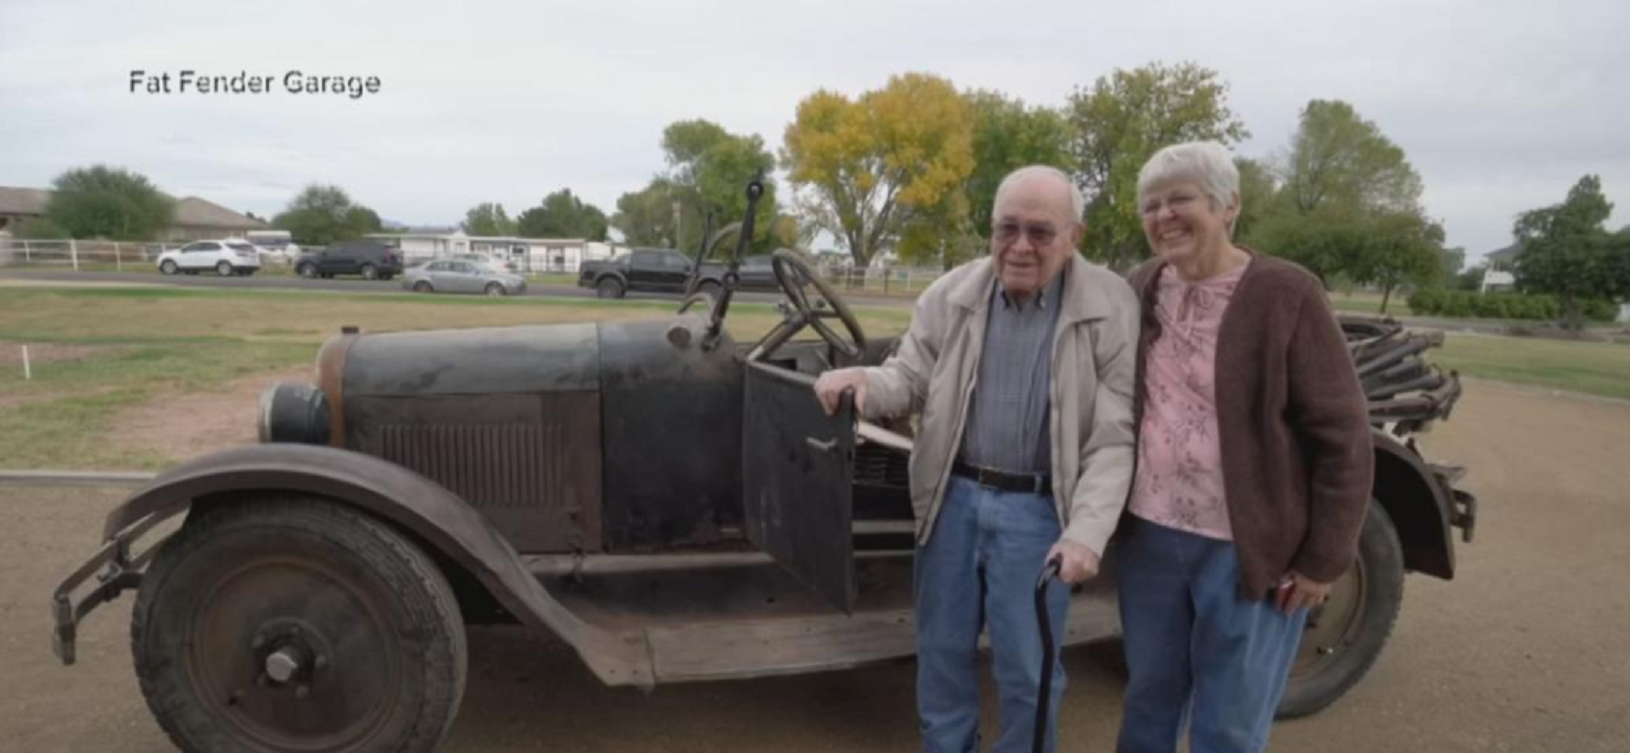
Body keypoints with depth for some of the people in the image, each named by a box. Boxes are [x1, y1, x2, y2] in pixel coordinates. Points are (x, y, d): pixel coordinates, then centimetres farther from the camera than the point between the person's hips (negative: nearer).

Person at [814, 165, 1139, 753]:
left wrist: (1087, 532, -20)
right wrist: (862, 380, -20)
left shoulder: (1112, 309, -10)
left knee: (1027, 670, 9)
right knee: (943, 652, 18)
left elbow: (1115, 436, -11)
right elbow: (910, 380, 4)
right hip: (953, 497, 3)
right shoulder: (952, 294, -2)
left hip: (1038, 509, -3)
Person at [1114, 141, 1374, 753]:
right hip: (1149, 536, 4)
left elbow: (1341, 435, -10)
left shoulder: (1286, 295, -13)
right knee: (1148, 699, 21)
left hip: (1249, 551, -4)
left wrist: (1324, 559, -9)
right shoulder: (1141, 289, 2)